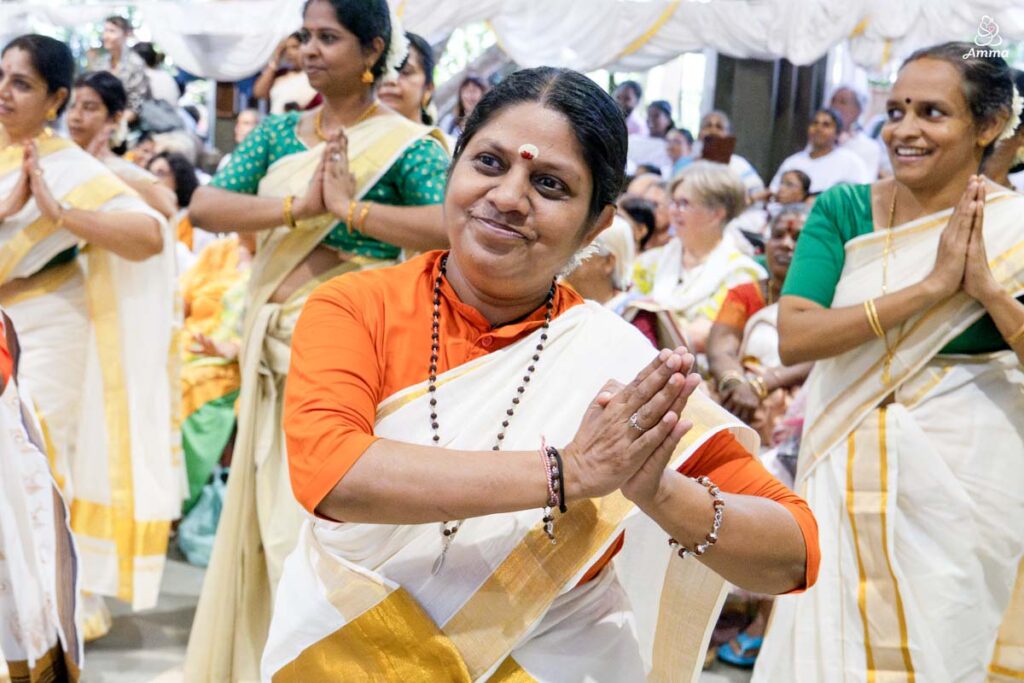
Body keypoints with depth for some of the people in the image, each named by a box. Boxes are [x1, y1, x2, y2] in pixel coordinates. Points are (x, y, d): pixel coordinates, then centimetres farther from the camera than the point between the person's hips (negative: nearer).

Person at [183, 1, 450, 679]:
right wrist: (300, 205, -14)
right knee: (273, 509, 11)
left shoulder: (404, 142, -4)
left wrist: (351, 209, -20)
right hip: (276, 338, 6)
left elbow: (457, 223, -22)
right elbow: (204, 205, -1)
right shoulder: (280, 131, 12)